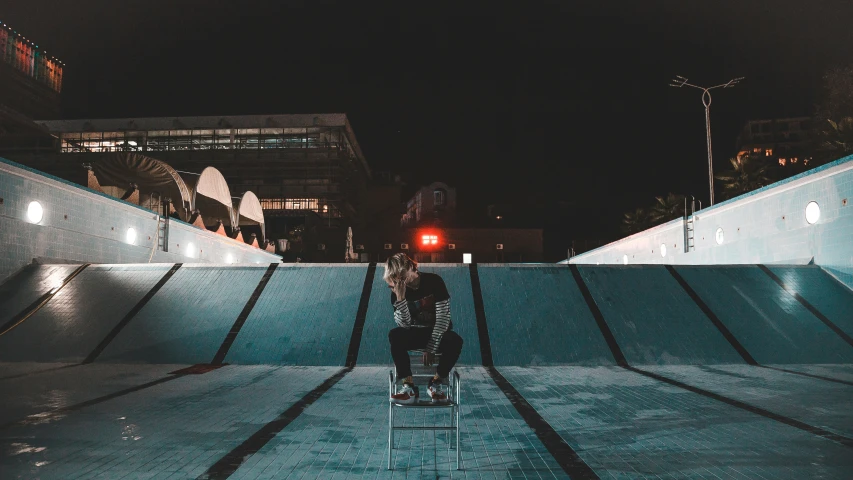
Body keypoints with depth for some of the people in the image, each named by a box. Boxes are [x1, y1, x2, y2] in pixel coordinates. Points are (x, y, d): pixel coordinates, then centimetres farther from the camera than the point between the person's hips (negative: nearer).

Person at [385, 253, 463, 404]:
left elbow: (443, 318, -18)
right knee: (394, 335, -29)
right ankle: (409, 386, -27)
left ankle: (436, 381, -13)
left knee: (455, 341, -35)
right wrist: (400, 298, -31)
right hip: (416, 333, 2)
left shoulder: (434, 281, -15)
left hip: (438, 333, -2)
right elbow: (405, 325, -17)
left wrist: (431, 348, -22)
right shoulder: (397, 291, -8)